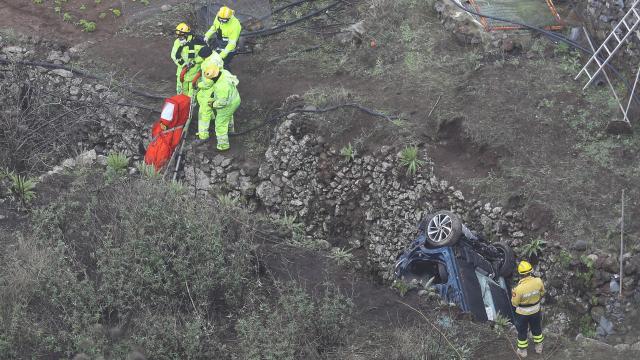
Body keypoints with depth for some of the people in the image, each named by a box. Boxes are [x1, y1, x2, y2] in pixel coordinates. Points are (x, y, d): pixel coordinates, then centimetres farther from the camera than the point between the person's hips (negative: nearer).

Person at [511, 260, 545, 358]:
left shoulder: (519, 288, -36)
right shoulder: (538, 281, -23)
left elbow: (514, 303, -20)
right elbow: (542, 293, -2)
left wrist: (513, 293, -3)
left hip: (522, 313, -3)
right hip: (536, 311, 4)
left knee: (522, 331, 21)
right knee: (536, 329, 28)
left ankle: (522, 351, 39)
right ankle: (539, 347, 48)